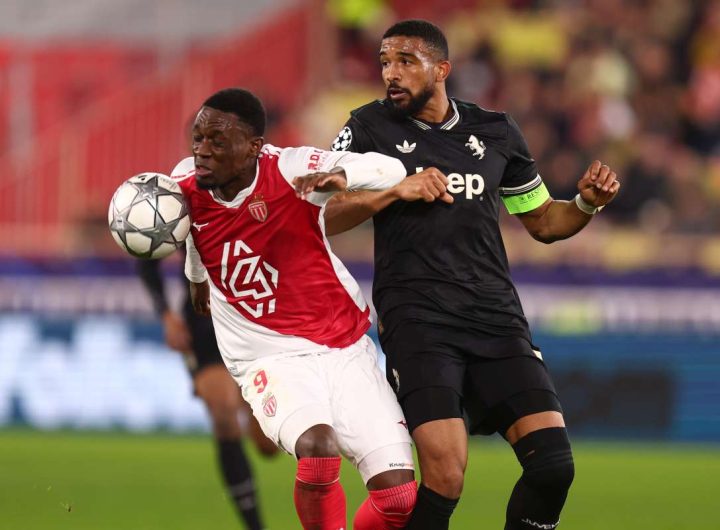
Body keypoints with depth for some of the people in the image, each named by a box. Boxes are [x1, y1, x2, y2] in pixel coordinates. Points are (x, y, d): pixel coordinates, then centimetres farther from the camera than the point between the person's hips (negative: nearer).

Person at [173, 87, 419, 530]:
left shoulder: (292, 170, -15)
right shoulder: (186, 186, -5)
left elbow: (392, 170, -15)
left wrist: (341, 176, -34)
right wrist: (196, 276, 34)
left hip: (345, 348, 0)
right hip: (272, 357, 0)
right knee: (318, 448, -33)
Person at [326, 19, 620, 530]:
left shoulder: (496, 132, 13)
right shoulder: (371, 128, 5)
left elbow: (542, 221, 23)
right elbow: (317, 216, -2)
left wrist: (588, 203, 2)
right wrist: (394, 191, -14)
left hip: (495, 314, 4)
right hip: (416, 318, -3)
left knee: (553, 465, -9)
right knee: (445, 477, -21)